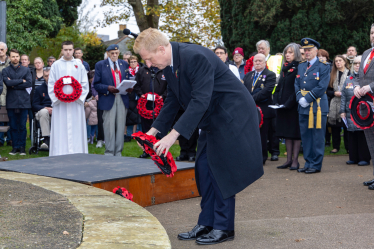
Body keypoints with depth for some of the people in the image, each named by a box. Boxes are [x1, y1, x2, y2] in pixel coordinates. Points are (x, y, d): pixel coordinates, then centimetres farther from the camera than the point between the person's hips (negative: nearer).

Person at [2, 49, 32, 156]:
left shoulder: (26, 70, 10)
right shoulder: (5, 70, 8)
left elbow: (29, 83, -5)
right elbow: (7, 83, -9)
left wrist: (14, 85, -7)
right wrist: (21, 81, -6)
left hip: (23, 101, 0)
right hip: (11, 102, 0)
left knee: (22, 126, 0)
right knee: (13, 126, 3)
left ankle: (22, 147, 8)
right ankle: (15, 147, 11)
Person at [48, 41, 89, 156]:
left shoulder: (79, 65, 10)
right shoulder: (56, 65, 8)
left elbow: (84, 84, 8)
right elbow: (51, 84, 6)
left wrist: (78, 97, -7)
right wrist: (57, 97, -8)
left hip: (76, 104, 1)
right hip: (60, 103, -1)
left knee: (76, 130, 0)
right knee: (60, 130, -2)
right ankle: (60, 155, 0)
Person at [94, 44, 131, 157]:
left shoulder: (124, 64, 13)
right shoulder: (100, 65, 2)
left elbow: (128, 80, 16)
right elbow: (96, 84, -2)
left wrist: (129, 87, -6)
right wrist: (108, 88, -18)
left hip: (122, 99, 4)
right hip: (108, 99, -3)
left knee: (121, 127, 6)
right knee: (109, 127, -3)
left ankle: (118, 153, 14)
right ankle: (109, 153, 6)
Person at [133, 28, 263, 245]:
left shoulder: (195, 57, -27)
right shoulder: (170, 63, 2)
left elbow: (200, 101, -32)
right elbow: (173, 100, 10)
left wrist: (174, 134, -33)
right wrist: (155, 129, 1)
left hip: (231, 114, -9)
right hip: (213, 118, 9)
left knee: (221, 170, -6)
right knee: (204, 168, 9)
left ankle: (224, 227, 4)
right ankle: (207, 224, 17)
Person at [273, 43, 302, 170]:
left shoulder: (299, 68, -8)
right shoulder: (285, 68, 15)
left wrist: (288, 103, -19)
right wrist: (277, 101, 3)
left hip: (294, 106, -7)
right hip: (283, 106, 7)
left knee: (295, 132, -2)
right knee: (286, 132, 9)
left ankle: (295, 160, 3)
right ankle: (289, 159, 15)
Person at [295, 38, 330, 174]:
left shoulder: (323, 67, -2)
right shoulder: (300, 67, 16)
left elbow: (322, 87, -11)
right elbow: (296, 85, 12)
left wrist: (307, 99, -14)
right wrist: (300, 98, -6)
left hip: (318, 106, -6)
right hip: (303, 107, 6)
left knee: (317, 136, -2)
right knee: (305, 136, 8)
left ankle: (316, 164, 4)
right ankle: (308, 163, 17)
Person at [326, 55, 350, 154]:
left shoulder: (349, 74, 0)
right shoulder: (332, 75, 13)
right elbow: (328, 90, 12)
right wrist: (334, 93, -6)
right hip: (335, 105, 4)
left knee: (347, 126, -1)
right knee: (335, 127, 5)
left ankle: (348, 147, 8)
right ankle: (336, 146, 15)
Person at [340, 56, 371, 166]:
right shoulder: (349, 80, 15)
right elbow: (344, 96, 16)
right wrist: (342, 110, 10)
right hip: (350, 114, 5)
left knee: (363, 136, -2)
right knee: (352, 136, 8)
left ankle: (365, 158, 6)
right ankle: (354, 158, 17)